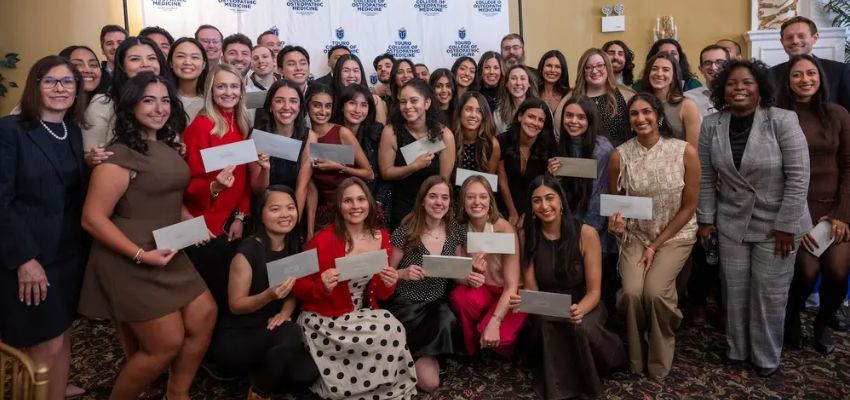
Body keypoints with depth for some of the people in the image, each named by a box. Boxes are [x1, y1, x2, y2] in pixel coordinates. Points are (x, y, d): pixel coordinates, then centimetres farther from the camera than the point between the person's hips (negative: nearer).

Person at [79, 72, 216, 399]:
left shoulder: (168, 148, 9)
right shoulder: (120, 155, -18)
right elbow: (92, 219, -21)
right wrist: (141, 254, -24)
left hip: (170, 256, 8)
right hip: (131, 261, -8)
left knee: (204, 317, 9)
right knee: (168, 344, -1)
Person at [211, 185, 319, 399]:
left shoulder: (296, 246, -2)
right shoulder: (248, 250, -18)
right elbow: (235, 305, -13)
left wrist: (284, 314, -14)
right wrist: (269, 295, -30)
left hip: (271, 329, 5)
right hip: (236, 336, -5)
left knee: (307, 373, -19)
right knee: (290, 333, -34)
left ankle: (261, 371, 14)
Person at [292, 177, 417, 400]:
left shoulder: (381, 238, 1)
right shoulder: (323, 240, -13)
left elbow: (380, 296, 8)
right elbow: (298, 289, -6)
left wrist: (389, 284, -15)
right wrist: (322, 286, -26)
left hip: (361, 316, 5)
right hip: (324, 320, -5)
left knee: (392, 328, -27)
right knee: (389, 333, -26)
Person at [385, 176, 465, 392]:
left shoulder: (456, 231, 0)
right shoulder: (405, 232, -12)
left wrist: (470, 278, -11)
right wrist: (404, 273, -24)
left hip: (438, 304, 5)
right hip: (407, 305, -5)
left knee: (448, 323, -33)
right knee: (430, 381, -21)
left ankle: (420, 353, 0)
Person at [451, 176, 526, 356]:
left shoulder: (504, 229, -21)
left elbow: (511, 285, -23)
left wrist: (494, 322, -35)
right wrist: (468, 277, -29)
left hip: (508, 295, -3)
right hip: (481, 291, 3)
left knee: (496, 336, -29)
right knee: (460, 297, -30)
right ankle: (471, 350, -4)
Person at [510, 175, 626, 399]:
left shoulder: (586, 234, -14)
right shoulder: (529, 237, -6)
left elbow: (594, 291, -14)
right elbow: (531, 289, -4)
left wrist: (579, 310, -36)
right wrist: (523, 301, -29)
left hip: (584, 306, -1)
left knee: (581, 328, -35)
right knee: (544, 325, -35)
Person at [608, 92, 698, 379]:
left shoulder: (685, 151, -11)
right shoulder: (619, 155, -7)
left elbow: (688, 207, -7)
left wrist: (655, 246, -10)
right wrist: (615, 219, -19)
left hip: (675, 235, -1)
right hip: (635, 235, 1)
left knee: (655, 291, -24)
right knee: (632, 292, -22)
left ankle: (659, 359, 5)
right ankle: (635, 358, 7)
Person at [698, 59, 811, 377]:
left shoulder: (783, 121, -15)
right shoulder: (711, 126, -4)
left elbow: (798, 176, -14)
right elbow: (706, 178, 2)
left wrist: (786, 225, -15)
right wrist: (706, 218, 2)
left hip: (776, 223, -3)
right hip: (731, 223, 3)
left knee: (769, 292, 6)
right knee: (734, 289, 11)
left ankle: (766, 356, 26)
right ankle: (736, 348, 31)